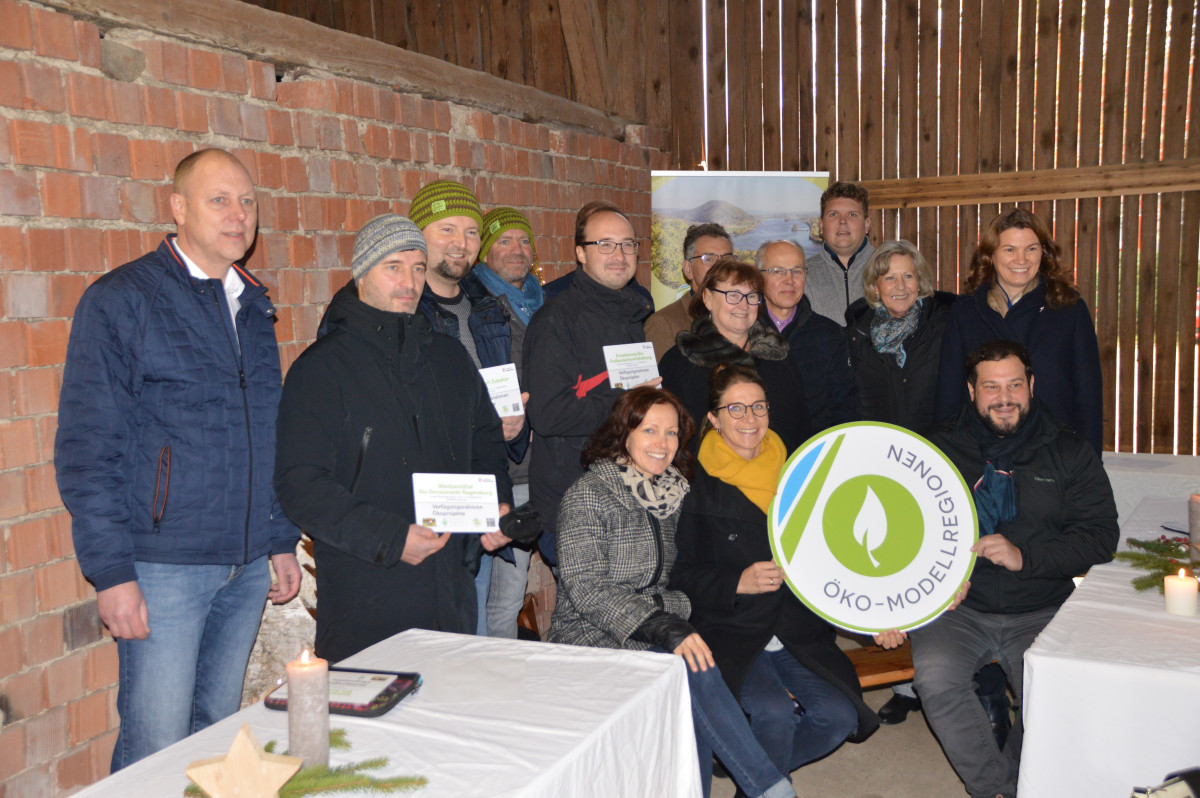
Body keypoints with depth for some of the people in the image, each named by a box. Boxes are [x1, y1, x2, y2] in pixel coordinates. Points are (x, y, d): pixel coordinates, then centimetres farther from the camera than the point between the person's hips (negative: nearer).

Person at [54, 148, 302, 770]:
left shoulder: (253, 306, 13)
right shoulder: (119, 301, -7)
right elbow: (86, 450, -10)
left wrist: (283, 540, 15)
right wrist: (110, 572, -14)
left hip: (248, 567, 6)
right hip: (163, 568, -5)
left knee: (219, 737, 15)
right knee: (156, 753, 0)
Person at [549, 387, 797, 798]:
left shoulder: (672, 494, 12)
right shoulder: (588, 496, -8)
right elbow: (586, 588, -17)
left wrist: (676, 612, -5)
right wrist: (664, 629, -26)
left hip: (652, 637, 6)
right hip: (592, 639, -5)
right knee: (694, 672, -29)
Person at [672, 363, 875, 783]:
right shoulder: (696, 485, -3)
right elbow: (678, 574, -5)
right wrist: (738, 583, -19)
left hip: (798, 636, 5)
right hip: (728, 635, -4)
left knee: (839, 717, -15)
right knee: (775, 713, -26)